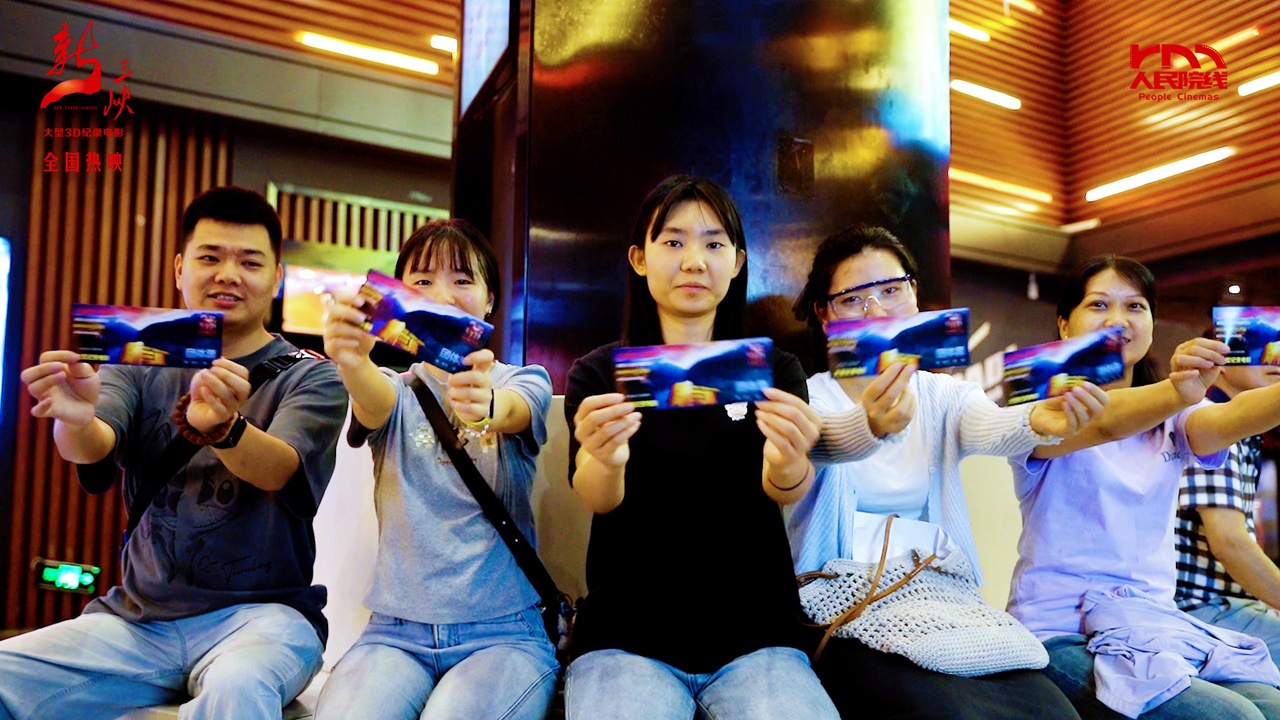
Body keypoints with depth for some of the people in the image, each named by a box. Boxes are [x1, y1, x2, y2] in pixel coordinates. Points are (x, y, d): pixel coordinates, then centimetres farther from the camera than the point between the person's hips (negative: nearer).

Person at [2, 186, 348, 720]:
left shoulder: (312, 378, 0)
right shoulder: (140, 364, 9)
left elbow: (278, 469, -18)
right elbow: (96, 447, -9)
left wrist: (223, 428, -40)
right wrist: (74, 419, -33)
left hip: (259, 611, -4)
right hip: (138, 617, 4)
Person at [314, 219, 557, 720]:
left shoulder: (523, 381, 4)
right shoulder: (396, 388, 8)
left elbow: (511, 411, -20)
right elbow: (375, 404, -16)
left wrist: (484, 406, -45)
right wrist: (352, 363, -40)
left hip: (504, 628, -1)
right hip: (396, 630, 2)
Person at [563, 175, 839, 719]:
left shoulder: (775, 371, 7)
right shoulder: (598, 373, 5)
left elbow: (784, 491, -11)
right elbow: (594, 497, -12)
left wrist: (790, 465, -35)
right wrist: (604, 462, -35)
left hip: (755, 637, 1)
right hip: (625, 635, -1)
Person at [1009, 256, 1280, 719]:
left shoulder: (1170, 423, 12)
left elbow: (1233, 417, -13)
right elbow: (1078, 425, -28)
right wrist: (1173, 394, -48)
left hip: (1158, 624, 5)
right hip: (1063, 632, -5)